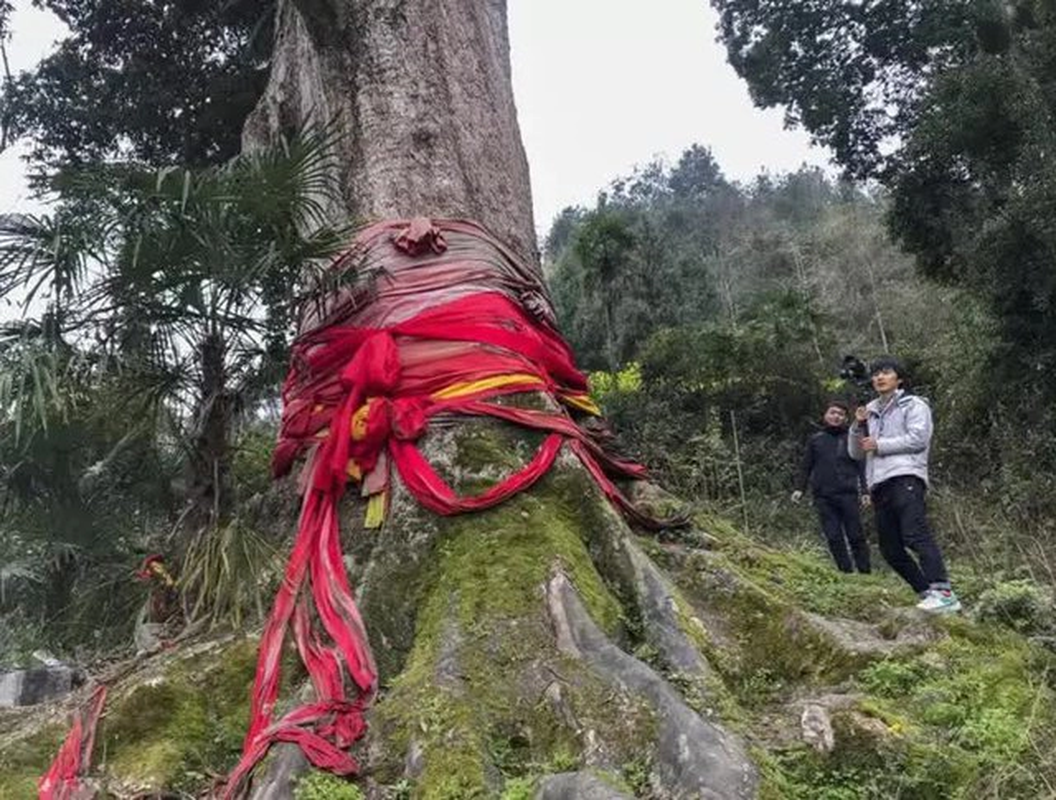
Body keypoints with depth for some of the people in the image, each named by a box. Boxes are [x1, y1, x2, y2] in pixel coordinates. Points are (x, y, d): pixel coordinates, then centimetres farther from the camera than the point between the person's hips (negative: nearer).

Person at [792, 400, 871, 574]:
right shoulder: (816, 440, 13)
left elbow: (861, 467, 5)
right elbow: (806, 466, 15)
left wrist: (864, 491, -3)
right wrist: (799, 488, 7)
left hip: (847, 494, -2)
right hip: (823, 496, 2)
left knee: (855, 536, -1)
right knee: (833, 538, 0)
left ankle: (865, 571, 6)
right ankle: (846, 571, 5)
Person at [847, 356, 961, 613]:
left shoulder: (913, 404, 10)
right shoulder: (871, 411, 26)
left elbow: (918, 438, -7)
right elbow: (856, 453, 22)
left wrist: (879, 445, -6)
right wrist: (859, 426, 6)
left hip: (905, 477, -7)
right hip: (878, 484, 7)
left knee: (915, 535, -23)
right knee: (890, 548, 4)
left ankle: (943, 592, -28)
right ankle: (927, 592, 11)